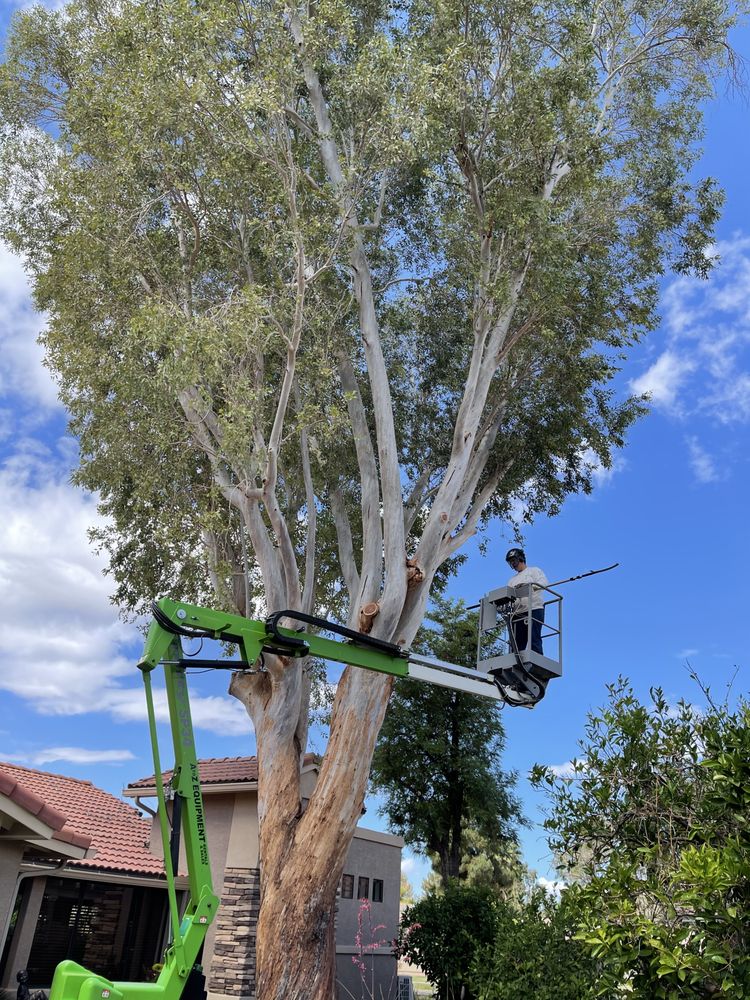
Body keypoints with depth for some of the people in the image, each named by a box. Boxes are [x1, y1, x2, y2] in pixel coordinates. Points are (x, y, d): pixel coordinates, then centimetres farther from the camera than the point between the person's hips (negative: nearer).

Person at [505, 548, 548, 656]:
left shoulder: (534, 570, 14)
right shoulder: (512, 580, 30)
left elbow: (544, 582, -5)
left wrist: (528, 586, -21)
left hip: (534, 610, -6)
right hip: (517, 613, 6)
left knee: (534, 641, -15)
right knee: (517, 645, -4)